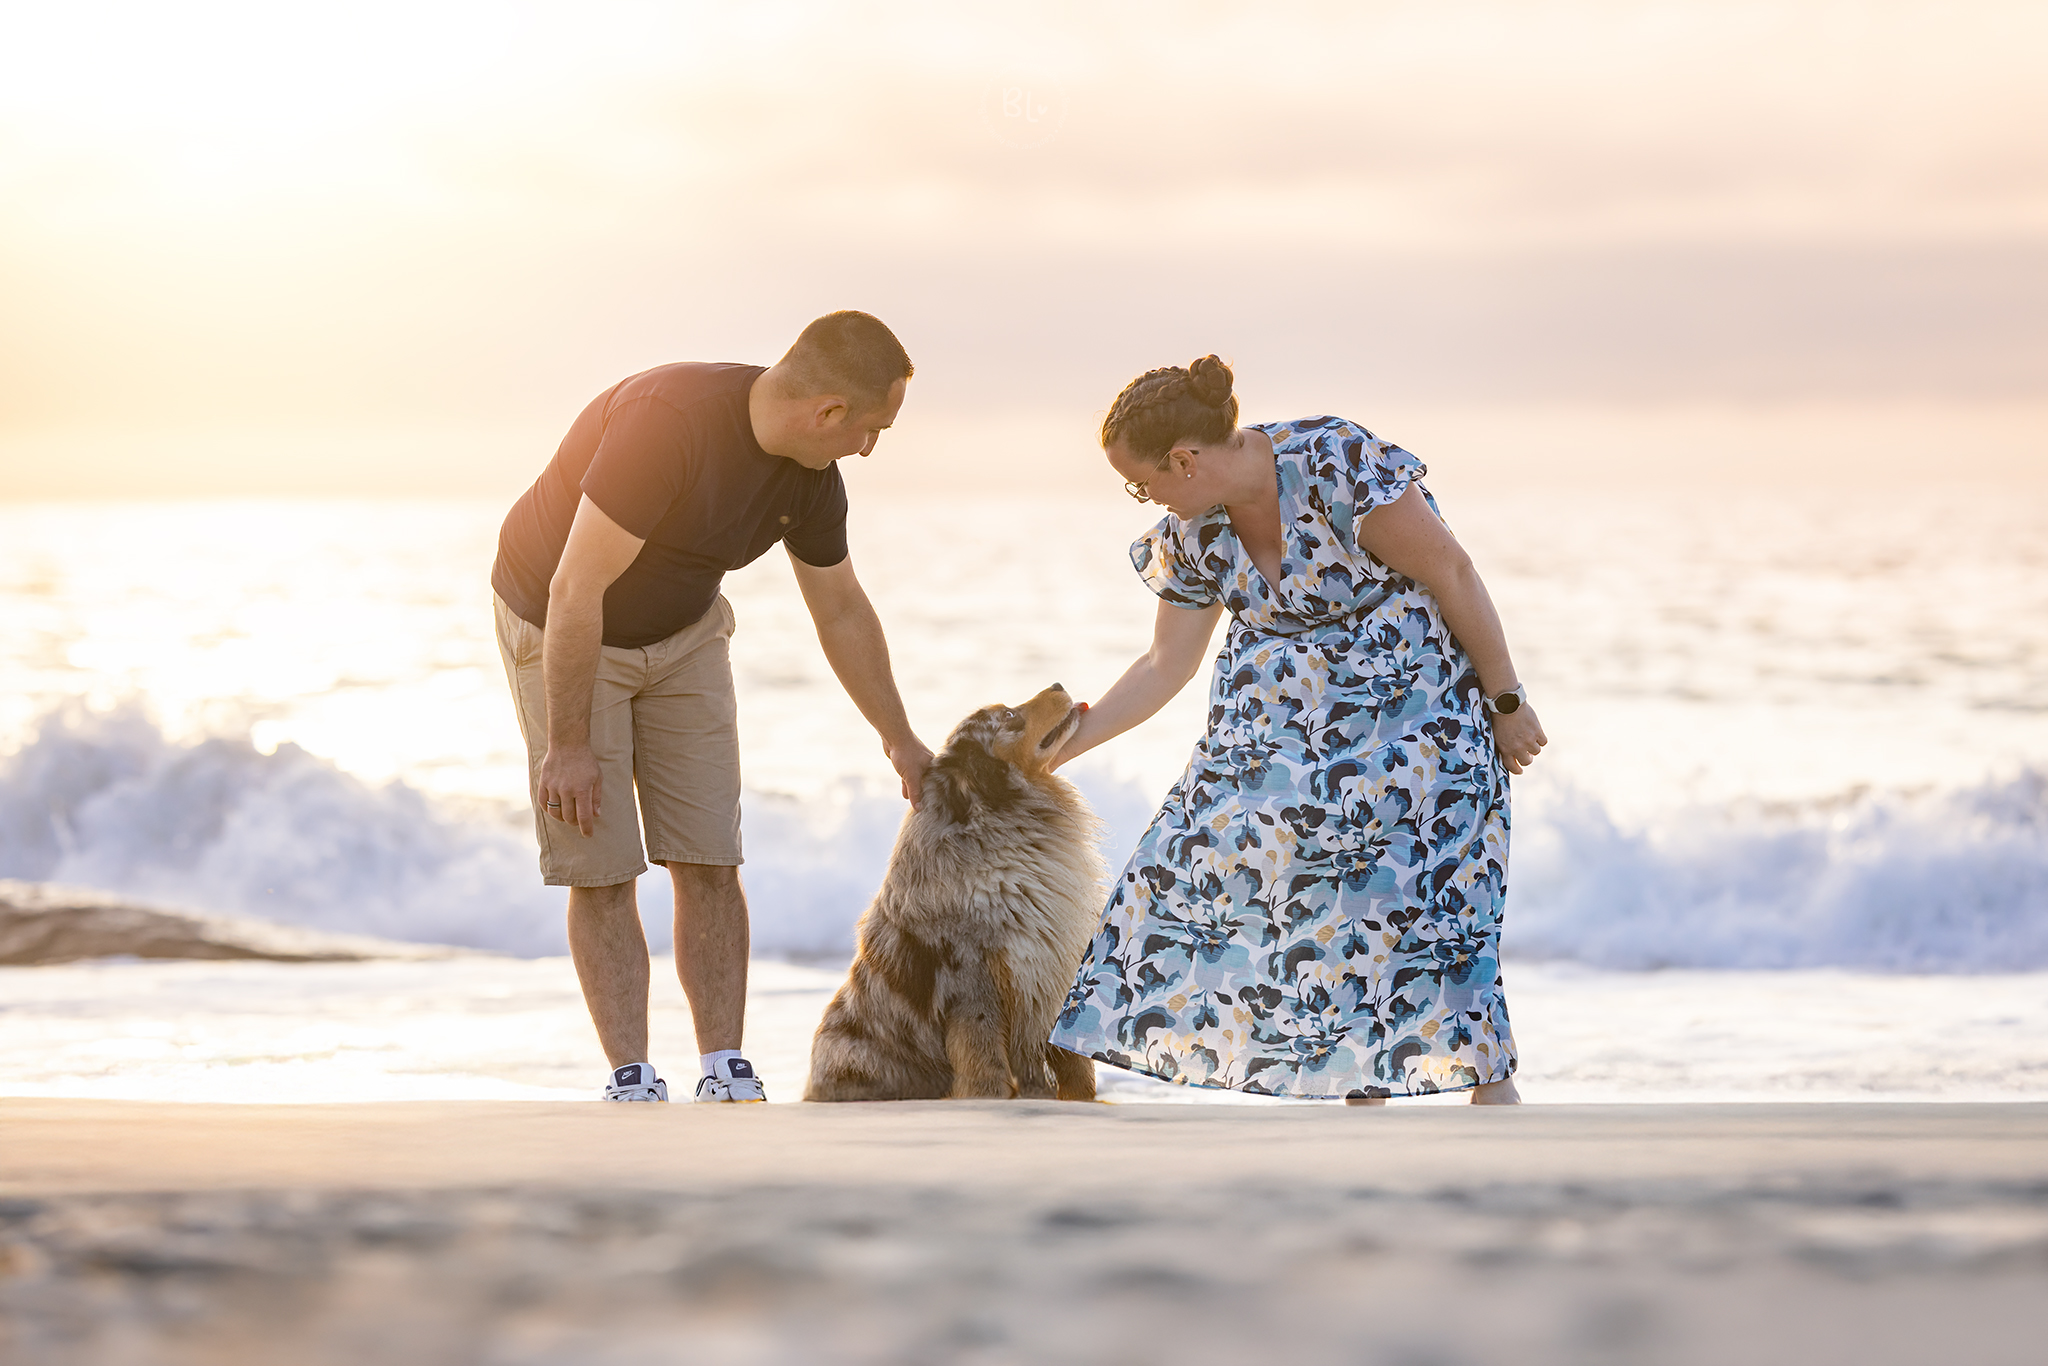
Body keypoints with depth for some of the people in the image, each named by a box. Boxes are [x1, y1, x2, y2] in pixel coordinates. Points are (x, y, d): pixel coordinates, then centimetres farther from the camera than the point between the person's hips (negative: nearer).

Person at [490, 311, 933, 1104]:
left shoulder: (811, 476, -11)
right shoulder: (668, 423, -35)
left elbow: (841, 611, 7)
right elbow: (577, 593, -31)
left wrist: (901, 743, 14)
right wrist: (569, 745, -25)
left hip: (681, 632, 6)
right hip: (559, 628, -6)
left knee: (709, 863, -3)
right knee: (599, 870, -9)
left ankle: (726, 1080, 0)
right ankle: (632, 1085, -6)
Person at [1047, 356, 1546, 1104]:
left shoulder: (1335, 463, -26)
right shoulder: (1193, 535, -3)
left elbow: (1452, 574, -19)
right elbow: (1165, 665, 7)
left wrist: (1506, 702, -13)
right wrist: (1060, 745, 4)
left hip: (1407, 707, -7)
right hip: (1287, 725, 7)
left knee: (1412, 901, -15)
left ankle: (1493, 1088, -4)